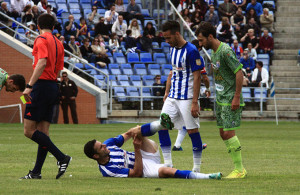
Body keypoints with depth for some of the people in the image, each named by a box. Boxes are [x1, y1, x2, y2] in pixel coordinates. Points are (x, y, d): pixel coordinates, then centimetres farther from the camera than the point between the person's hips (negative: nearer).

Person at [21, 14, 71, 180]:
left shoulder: (41, 40, -8)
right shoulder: (58, 43, 17)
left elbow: (42, 63, -21)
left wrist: (29, 86, -25)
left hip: (42, 86, -9)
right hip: (53, 88, 9)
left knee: (29, 130, -9)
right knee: (43, 132, 8)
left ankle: (62, 158, -15)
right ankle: (36, 172, 7)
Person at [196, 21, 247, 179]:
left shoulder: (225, 51, -18)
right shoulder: (213, 52, 11)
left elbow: (239, 73, -20)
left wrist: (237, 97, -21)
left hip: (231, 99, -10)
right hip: (220, 99, 10)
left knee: (229, 133, -10)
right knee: (223, 133, 9)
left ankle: (239, 170, -3)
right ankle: (239, 168, 15)